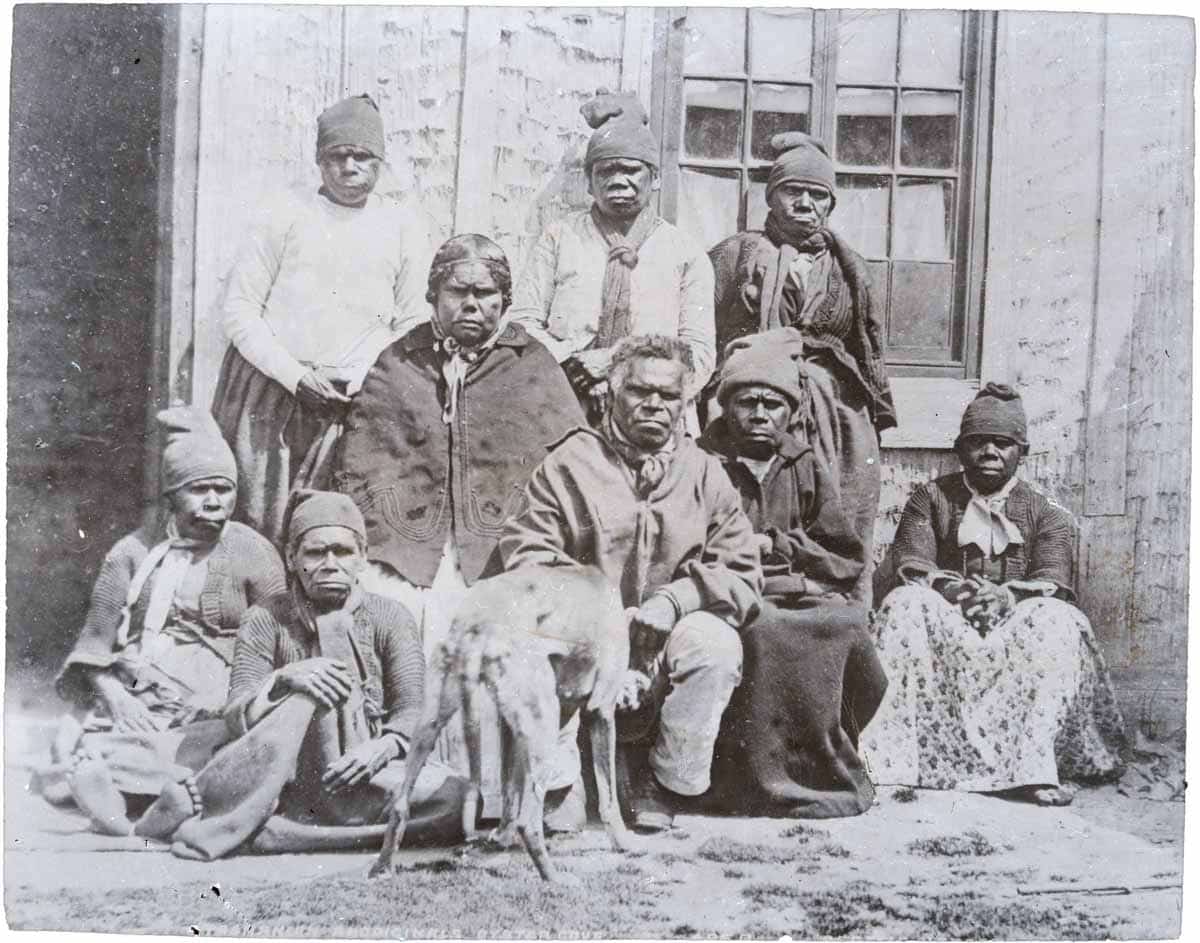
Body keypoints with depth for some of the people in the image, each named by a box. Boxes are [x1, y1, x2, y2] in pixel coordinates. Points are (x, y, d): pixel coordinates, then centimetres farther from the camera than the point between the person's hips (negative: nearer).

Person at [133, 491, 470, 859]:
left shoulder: (390, 619, 4)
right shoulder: (266, 621, 4)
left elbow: (412, 712, -6)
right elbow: (236, 718, -7)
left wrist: (383, 748, -28)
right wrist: (283, 680, -27)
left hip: (359, 772, 2)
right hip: (282, 776, -2)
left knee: (457, 797, -30)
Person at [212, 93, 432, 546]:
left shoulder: (404, 231, 8)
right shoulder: (286, 215, 5)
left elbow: (412, 327, 8)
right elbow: (238, 306, 1)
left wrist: (360, 382, -8)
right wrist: (295, 376, -10)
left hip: (349, 402, 0)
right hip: (265, 386, 0)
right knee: (252, 521, -2)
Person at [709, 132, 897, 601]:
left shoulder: (849, 268, 20)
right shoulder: (736, 255, 11)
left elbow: (868, 349, 22)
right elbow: (704, 336, 6)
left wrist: (875, 418, 16)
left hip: (839, 420, 3)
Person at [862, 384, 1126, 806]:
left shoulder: (1047, 515, 9)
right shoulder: (931, 498, 11)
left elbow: (1053, 581, -6)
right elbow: (906, 562, -2)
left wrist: (1008, 595, -28)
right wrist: (945, 584, -25)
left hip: (1014, 636, 0)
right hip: (945, 625, 0)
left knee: (1057, 620, -30)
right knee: (905, 606, -30)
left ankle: (1032, 766, -34)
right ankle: (884, 755, -34)